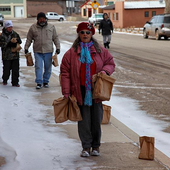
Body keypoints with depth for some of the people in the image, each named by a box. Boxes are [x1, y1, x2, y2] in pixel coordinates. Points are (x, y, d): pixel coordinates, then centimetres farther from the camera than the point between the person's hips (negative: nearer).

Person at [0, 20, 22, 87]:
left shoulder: (15, 34, 8)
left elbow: (20, 41, 10)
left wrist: (17, 40, -13)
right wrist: (10, 42, -24)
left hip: (15, 55, 3)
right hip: (6, 56, -3)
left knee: (16, 69, 2)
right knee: (6, 69, 4)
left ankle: (15, 82, 11)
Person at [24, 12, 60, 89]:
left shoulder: (51, 27, 6)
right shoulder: (33, 27, 4)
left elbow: (55, 38, 10)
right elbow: (29, 39, 10)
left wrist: (58, 47, 2)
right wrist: (26, 48, 3)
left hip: (48, 51, 1)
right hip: (37, 51, -1)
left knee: (48, 67, 7)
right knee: (38, 67, -6)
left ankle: (46, 81, 20)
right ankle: (39, 82, -2)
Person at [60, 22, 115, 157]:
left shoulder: (100, 51, 6)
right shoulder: (72, 53, 0)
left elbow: (110, 63, 14)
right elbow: (65, 72, -1)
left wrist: (105, 71, -10)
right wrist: (66, 92, -7)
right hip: (80, 92, -1)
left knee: (96, 119, 6)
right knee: (84, 120, 2)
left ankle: (96, 146, 20)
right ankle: (86, 147, 12)